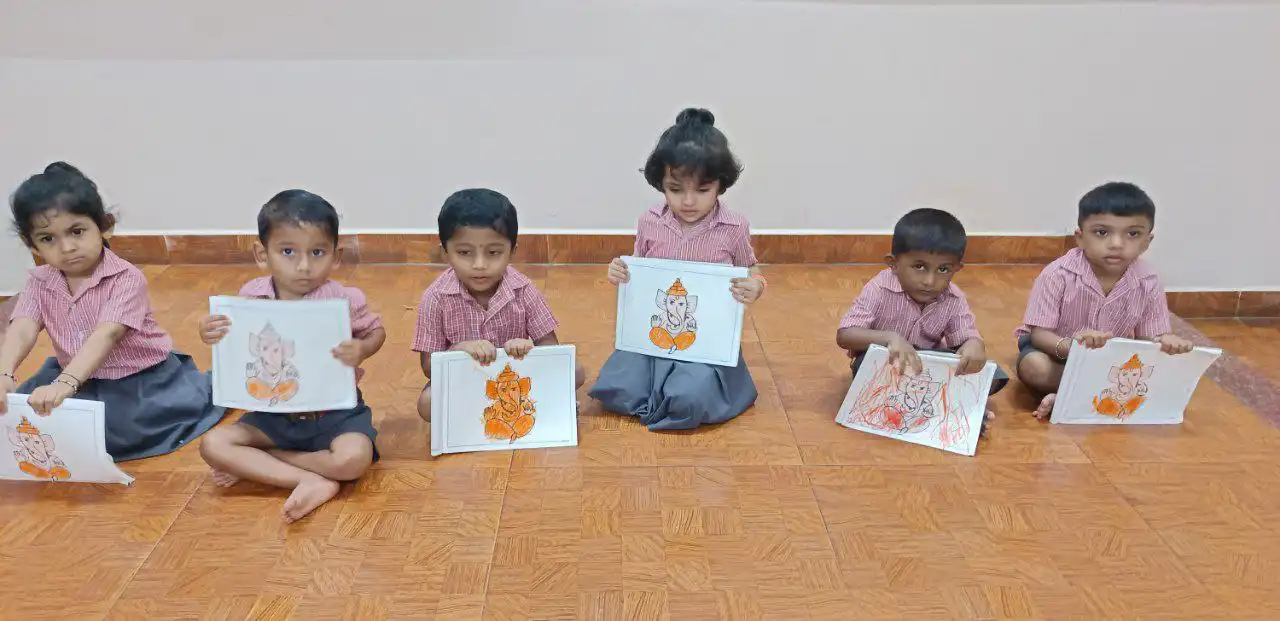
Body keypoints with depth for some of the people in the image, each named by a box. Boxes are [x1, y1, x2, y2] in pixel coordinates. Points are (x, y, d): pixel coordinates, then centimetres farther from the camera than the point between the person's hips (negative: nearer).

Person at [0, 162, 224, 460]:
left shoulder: (126, 278, -21)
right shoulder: (40, 283, -4)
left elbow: (106, 336, -34)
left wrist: (65, 383, -49)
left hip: (140, 378, -5)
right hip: (76, 377, 5)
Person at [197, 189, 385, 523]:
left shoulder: (345, 300, -16)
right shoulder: (251, 298, -7)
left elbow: (377, 331, 2)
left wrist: (362, 349, -21)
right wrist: (213, 336, -14)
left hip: (335, 412, -3)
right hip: (274, 415, 3)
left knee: (353, 459, -31)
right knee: (213, 445, -16)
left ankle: (252, 465, -9)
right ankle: (311, 481, -22)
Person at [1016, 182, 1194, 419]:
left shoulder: (1148, 284, -13)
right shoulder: (1058, 275, -24)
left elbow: (1153, 335, -7)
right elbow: (1039, 334, -24)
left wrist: (1167, 342, -34)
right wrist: (1071, 345, -47)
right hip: (1056, 348, -3)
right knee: (1033, 367, -36)